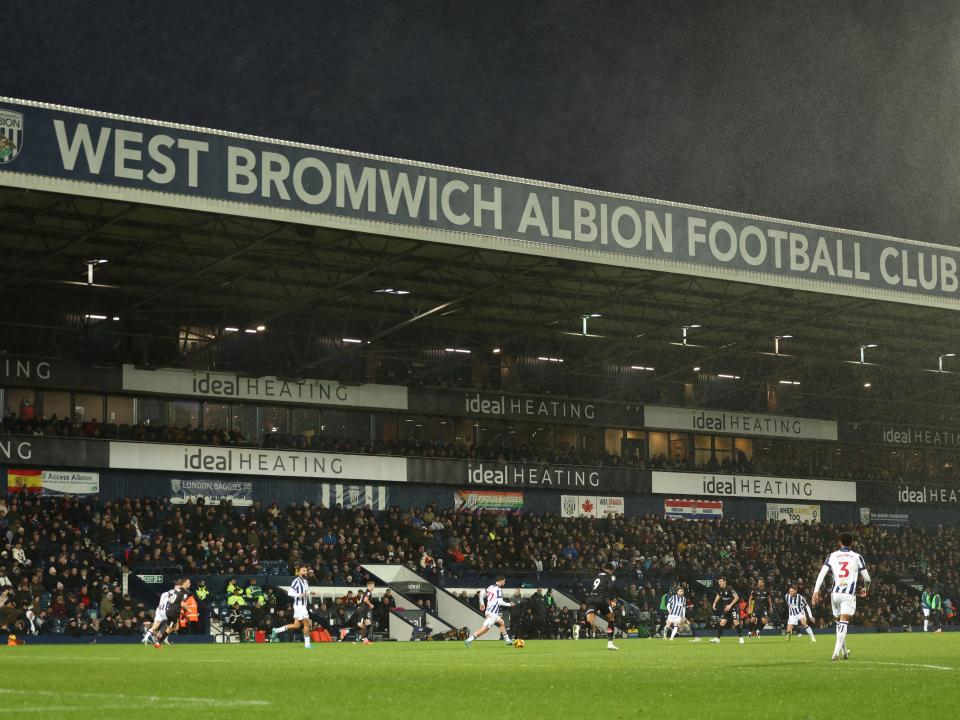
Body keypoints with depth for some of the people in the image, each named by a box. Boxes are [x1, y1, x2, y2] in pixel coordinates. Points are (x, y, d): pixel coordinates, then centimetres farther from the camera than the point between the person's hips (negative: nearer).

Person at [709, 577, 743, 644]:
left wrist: (730, 605, -21)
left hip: (733, 607, -6)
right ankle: (717, 638, 5)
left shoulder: (729, 588, -20)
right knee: (722, 622, 1)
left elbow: (737, 597, -18)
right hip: (725, 608, 6)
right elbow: (718, 595, 23)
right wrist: (714, 603, 13)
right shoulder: (720, 589, 1)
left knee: (736, 622, -15)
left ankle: (741, 638, -4)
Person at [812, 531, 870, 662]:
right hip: (849, 594, -3)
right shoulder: (857, 557, 4)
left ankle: (844, 652, 27)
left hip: (835, 593, 3)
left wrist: (816, 591, -4)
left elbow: (822, 574, -2)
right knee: (843, 622, -11)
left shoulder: (832, 556, 9)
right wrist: (865, 589, 27)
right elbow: (867, 578, 6)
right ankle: (837, 651, -26)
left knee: (839, 622, 18)